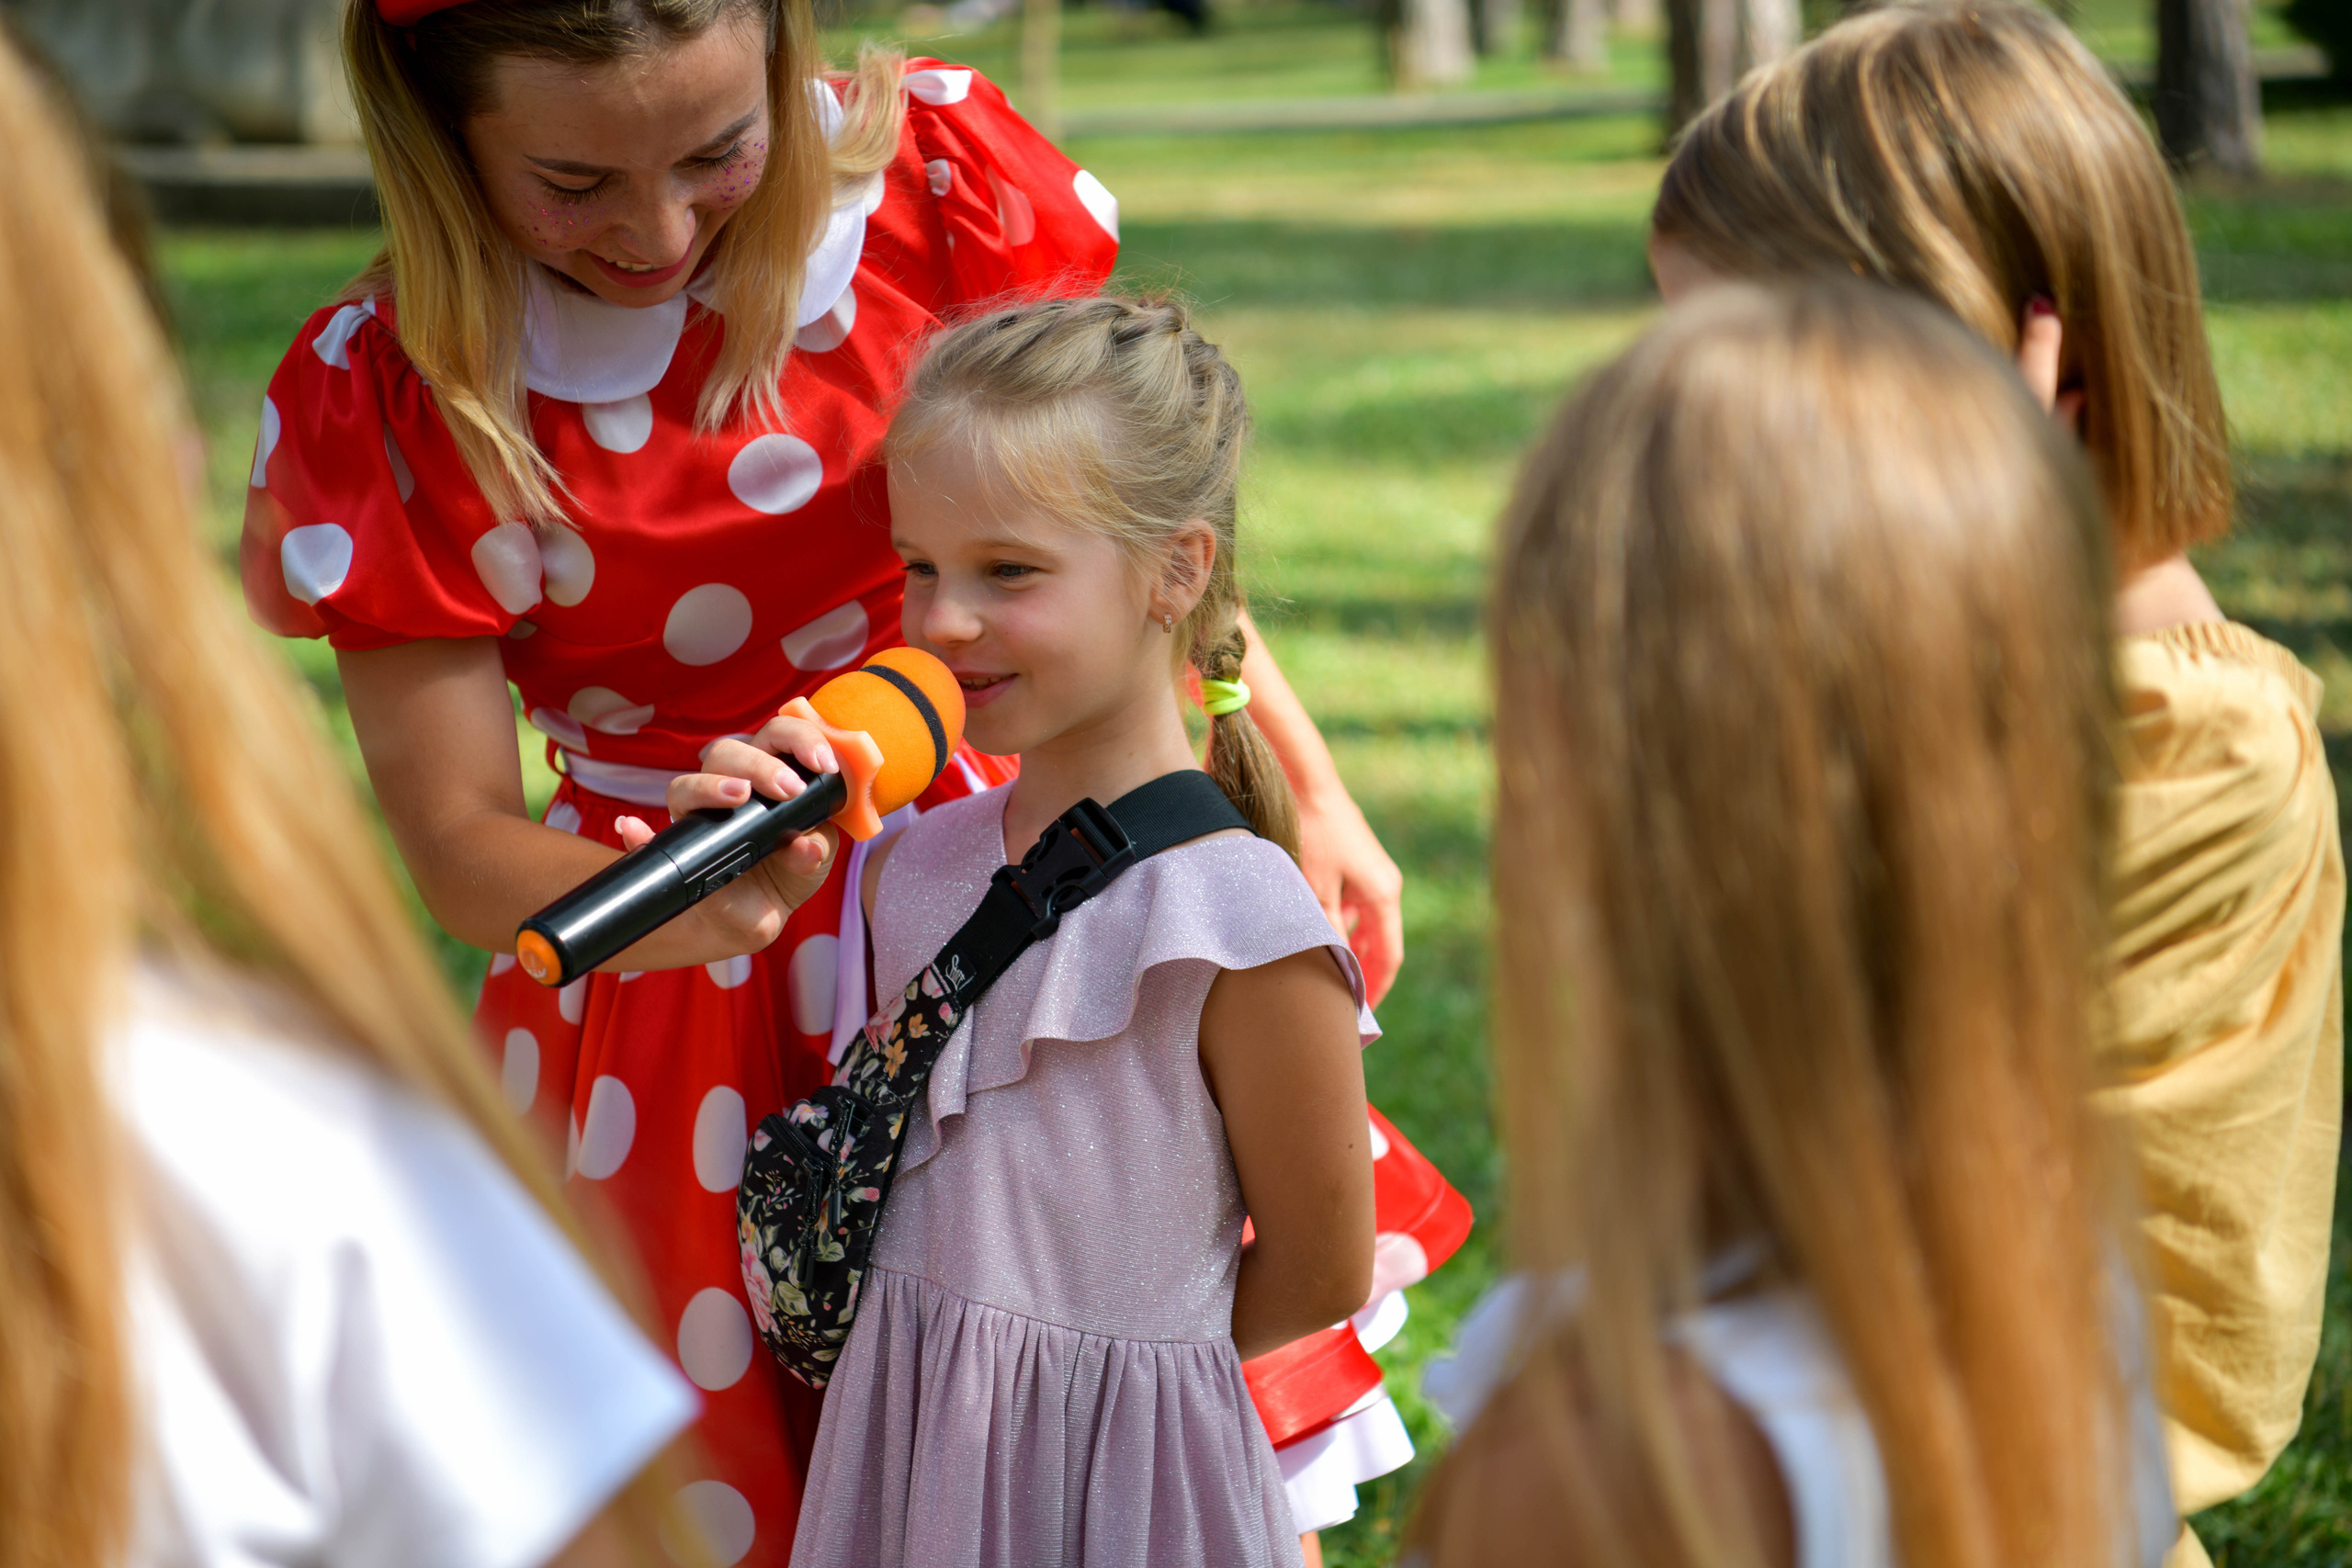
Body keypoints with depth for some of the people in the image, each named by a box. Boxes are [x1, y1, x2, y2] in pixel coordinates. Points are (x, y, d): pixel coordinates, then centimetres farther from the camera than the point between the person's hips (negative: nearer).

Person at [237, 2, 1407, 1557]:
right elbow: (457, 836, -13)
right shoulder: (379, 404, -15)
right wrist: (683, 913, -33)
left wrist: (1309, 787, 8)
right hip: (682, 995, -1)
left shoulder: (933, 175, -12)